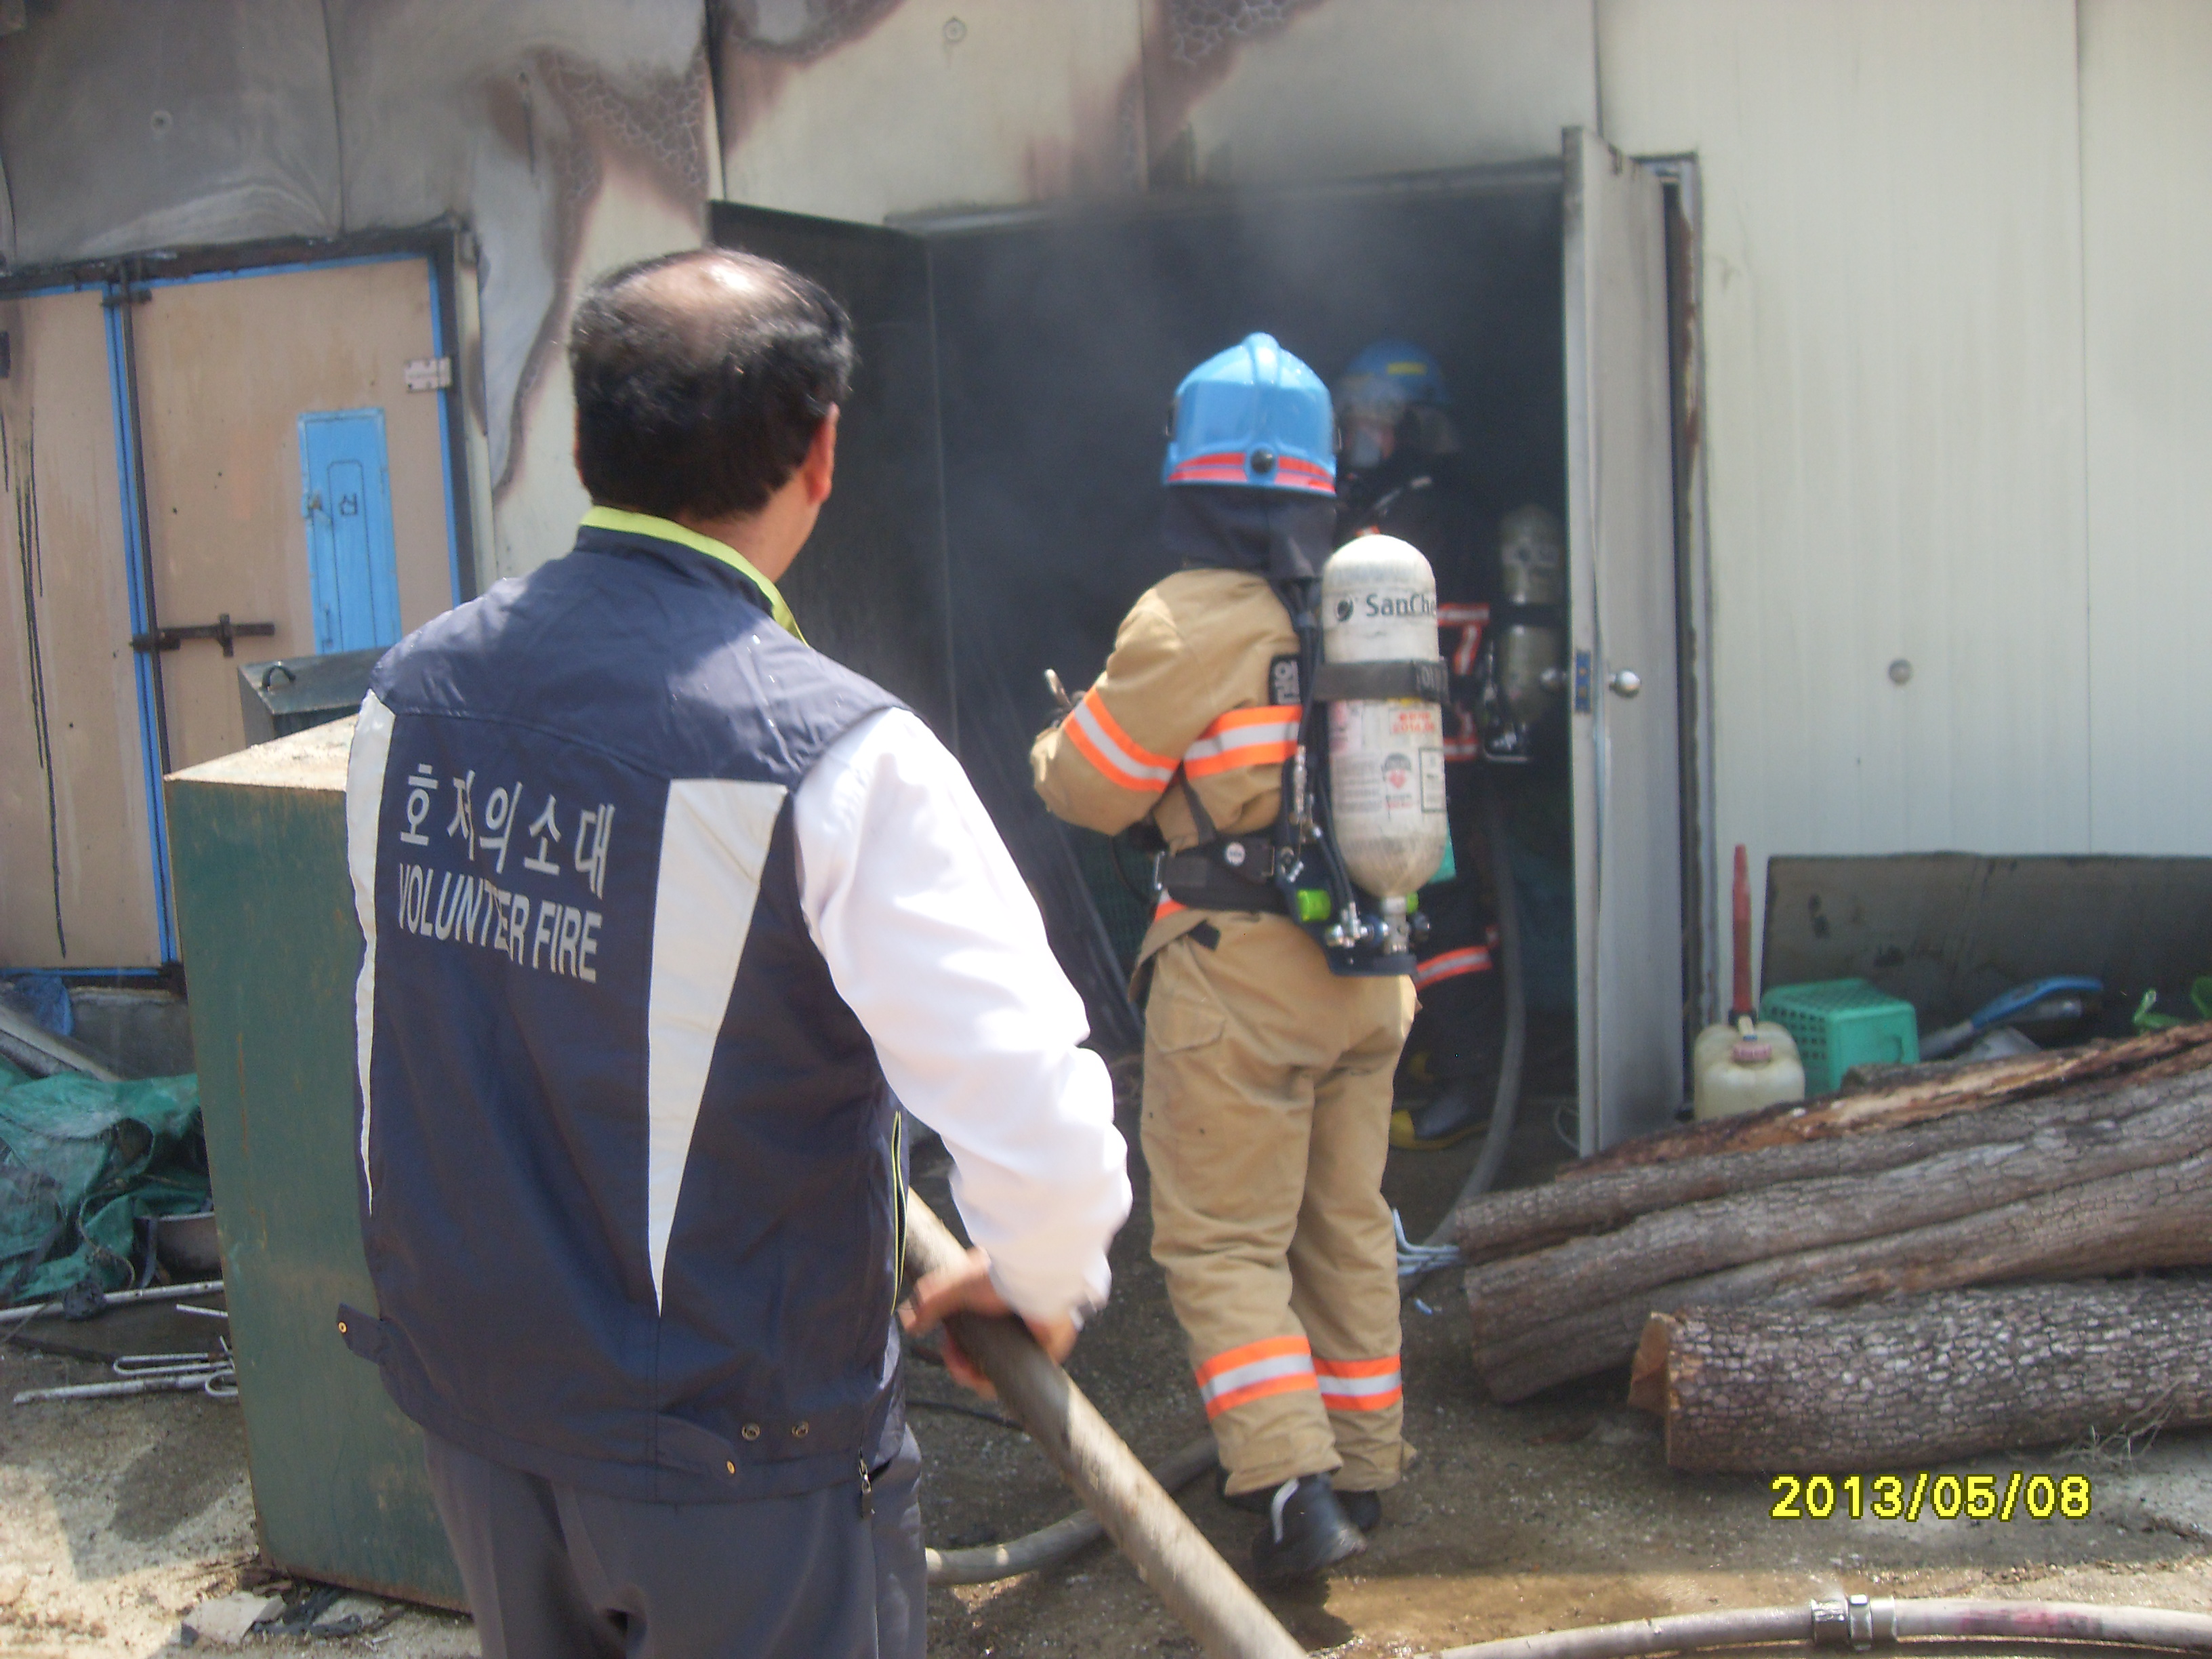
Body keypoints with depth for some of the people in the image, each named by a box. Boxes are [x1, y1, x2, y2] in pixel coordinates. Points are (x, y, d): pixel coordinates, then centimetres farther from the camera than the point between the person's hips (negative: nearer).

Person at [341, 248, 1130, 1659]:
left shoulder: (412, 692, -4)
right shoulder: (835, 758, -24)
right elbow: (1040, 1120, -26)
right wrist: (1047, 1280, -4)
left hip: (464, 1396, 6)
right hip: (731, 1457, -5)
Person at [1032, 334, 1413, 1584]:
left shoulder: (1189, 621, -14)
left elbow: (1092, 789, -6)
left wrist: (1055, 743, 17)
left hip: (1238, 971, -6)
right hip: (1367, 967, 7)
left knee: (1223, 1243, 3)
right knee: (1348, 1231, 17)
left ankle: (1296, 1495, -4)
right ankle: (1365, 1471, 29)